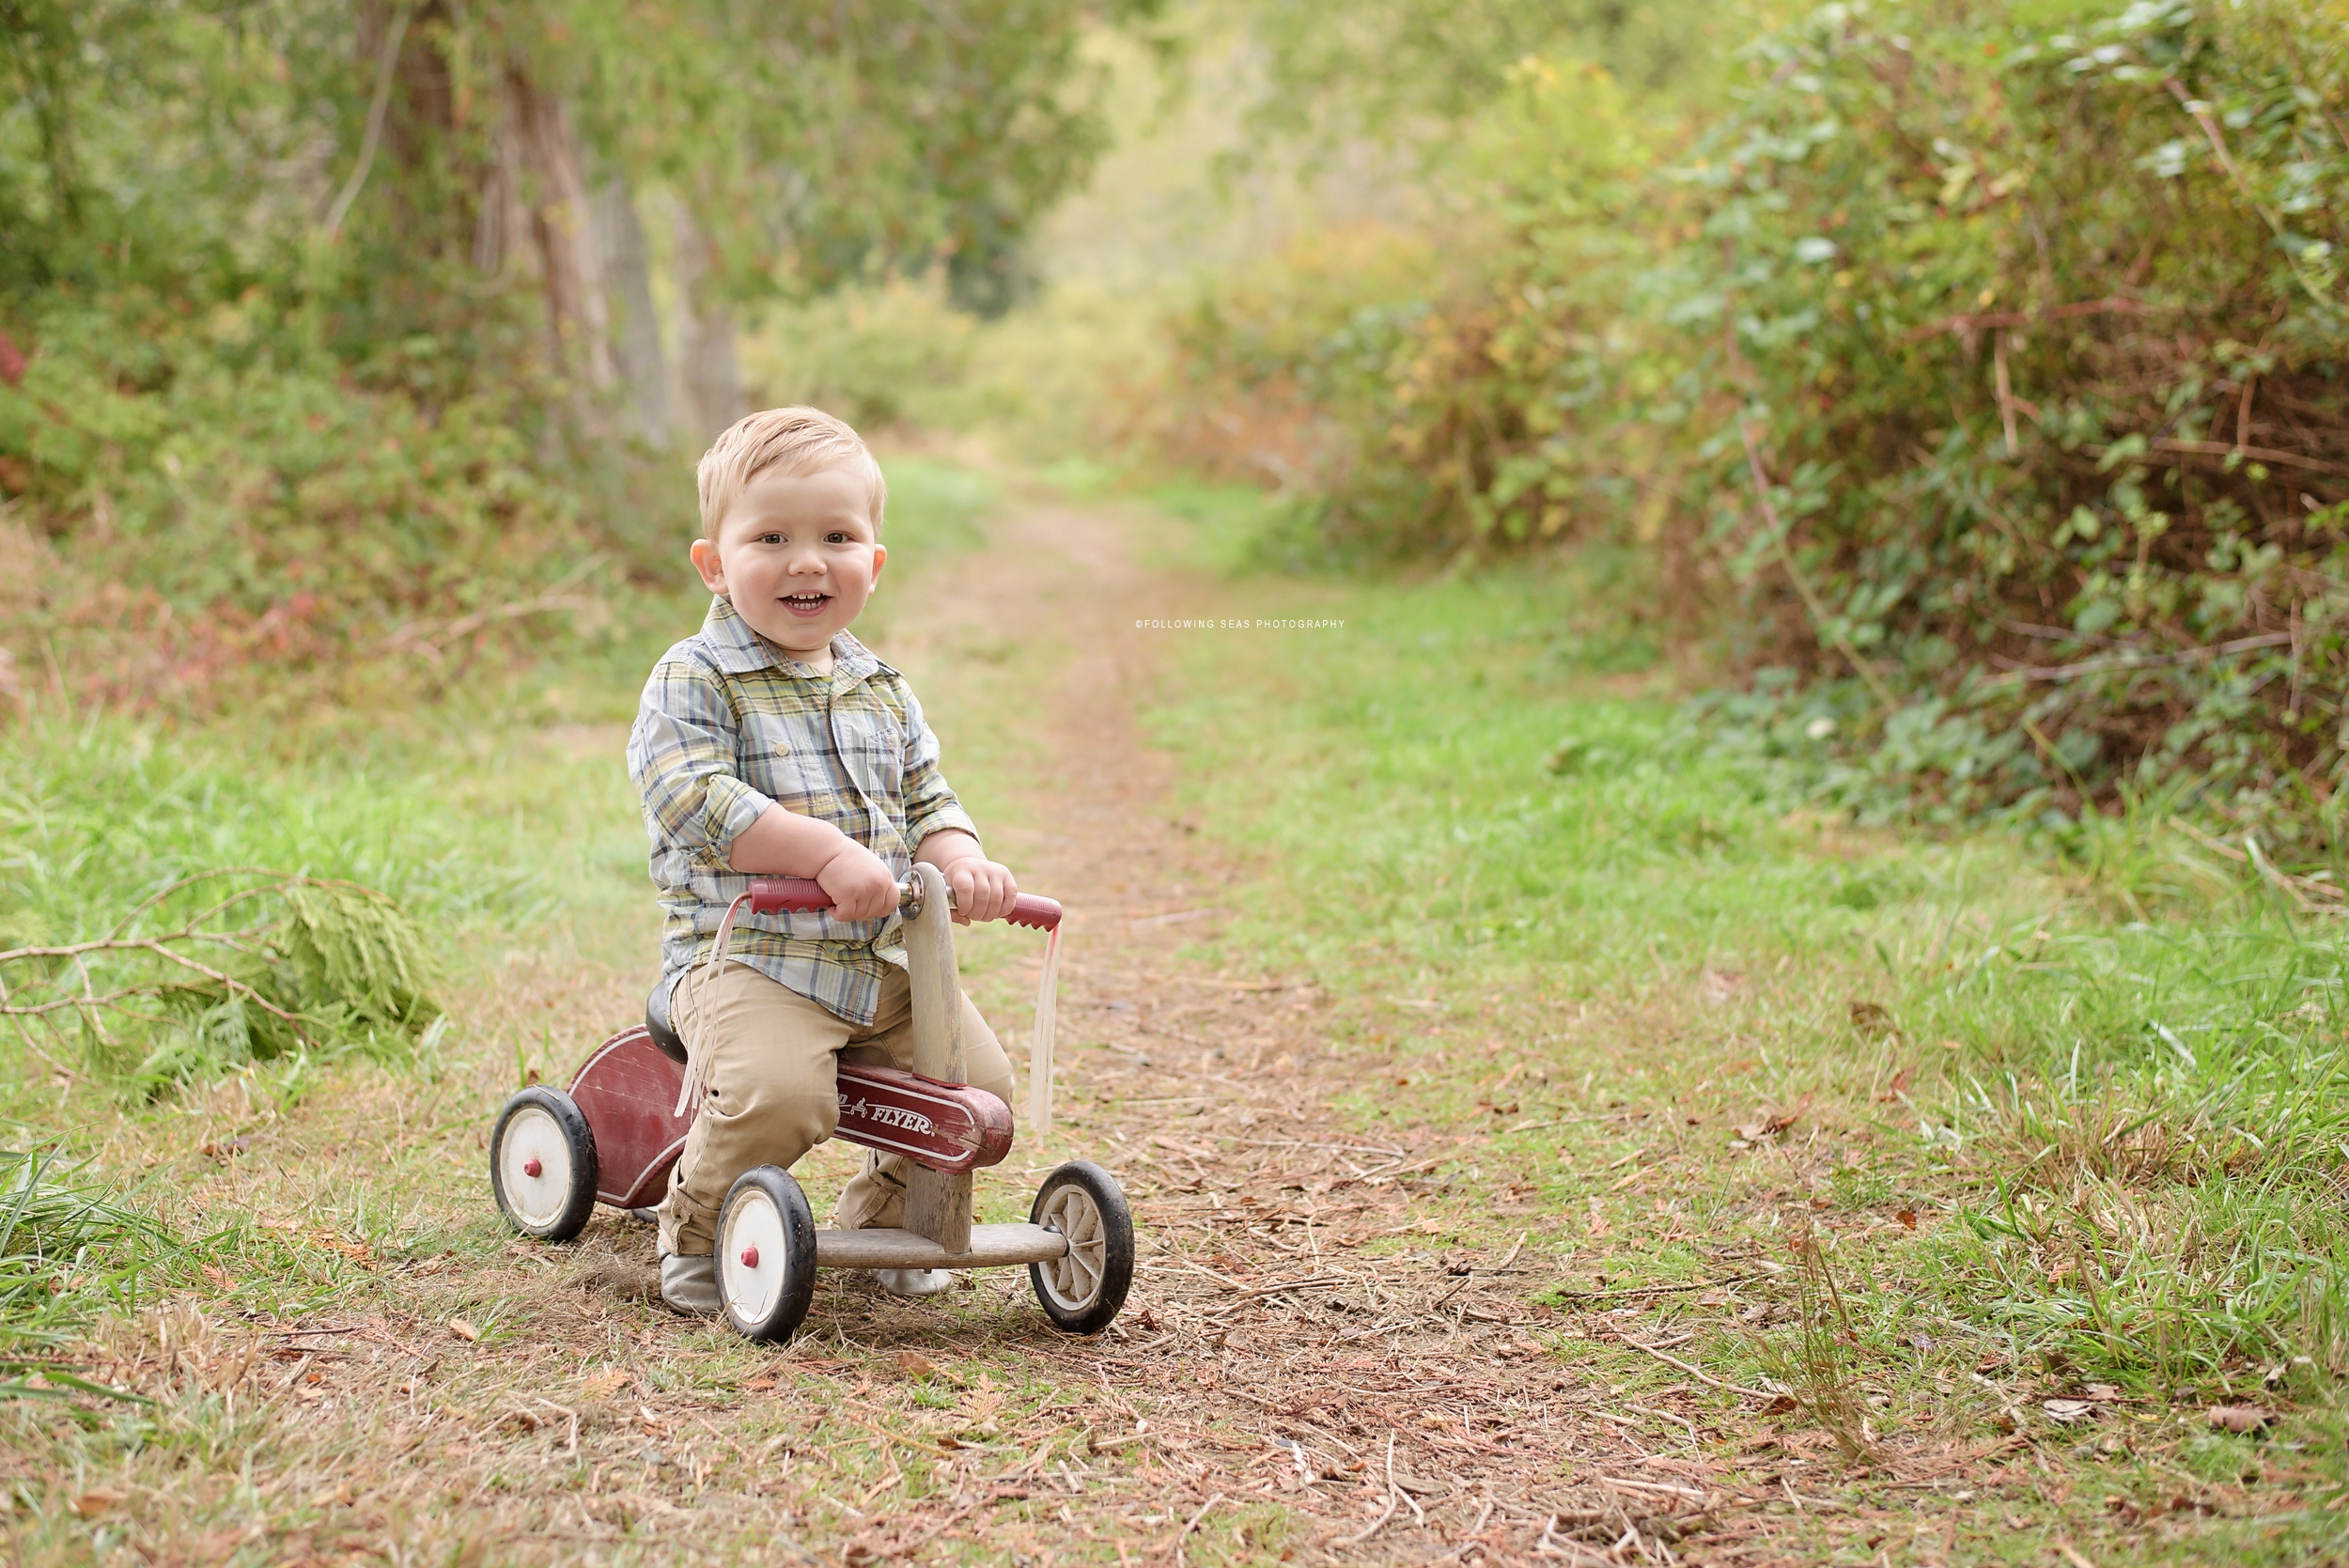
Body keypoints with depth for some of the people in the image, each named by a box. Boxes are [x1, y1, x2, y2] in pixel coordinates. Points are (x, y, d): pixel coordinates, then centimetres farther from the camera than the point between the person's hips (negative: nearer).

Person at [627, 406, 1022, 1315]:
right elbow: (695, 799, -19)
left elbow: (928, 802, 17)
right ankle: (696, 1231, -1)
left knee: (979, 1086, -5)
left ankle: (884, 1213, 23)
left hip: (887, 959, 6)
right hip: (746, 955, -6)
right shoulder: (694, 680, -5)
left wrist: (960, 864, -8)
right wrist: (831, 853, -27)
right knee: (777, 1094, -31)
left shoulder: (882, 691, 15)